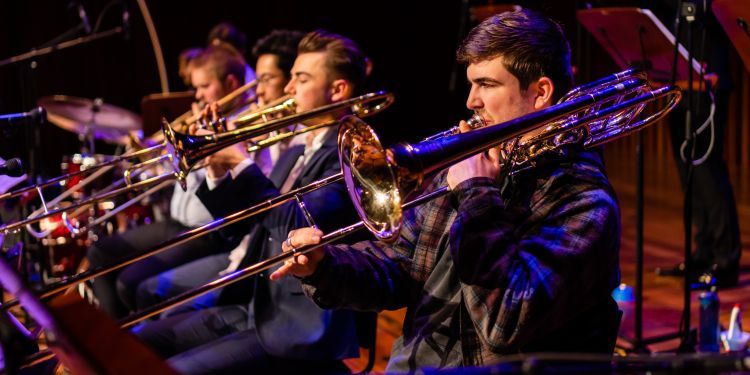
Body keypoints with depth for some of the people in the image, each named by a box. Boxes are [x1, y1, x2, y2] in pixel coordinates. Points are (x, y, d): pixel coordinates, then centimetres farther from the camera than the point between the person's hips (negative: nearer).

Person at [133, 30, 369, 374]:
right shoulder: (293, 155, 17)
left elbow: (298, 225, -26)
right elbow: (238, 223, 19)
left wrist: (241, 163, -20)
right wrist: (217, 167, 2)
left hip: (298, 330, -9)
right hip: (253, 311, 9)